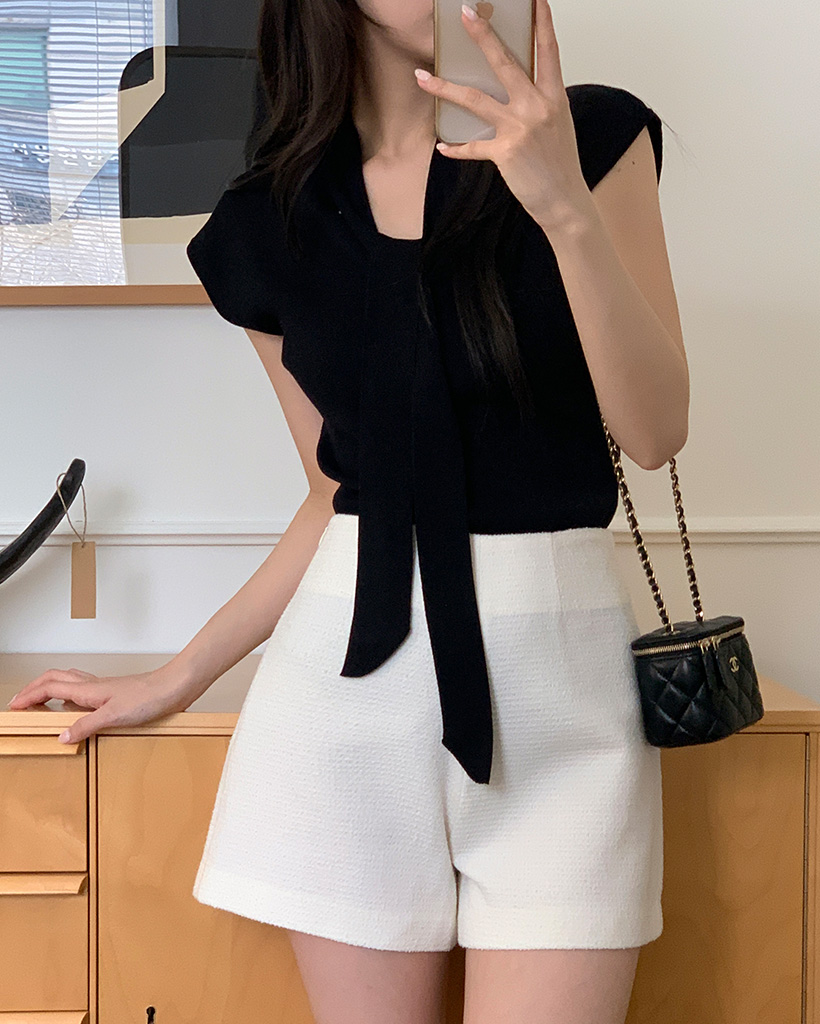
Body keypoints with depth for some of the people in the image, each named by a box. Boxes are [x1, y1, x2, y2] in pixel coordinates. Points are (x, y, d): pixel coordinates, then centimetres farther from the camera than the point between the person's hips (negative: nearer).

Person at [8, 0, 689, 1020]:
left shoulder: (594, 135, 0)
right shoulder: (268, 224, 6)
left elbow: (654, 432, -7)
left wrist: (567, 207, -19)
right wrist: (175, 681, 16)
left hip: (554, 666, -1)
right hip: (353, 667, 2)